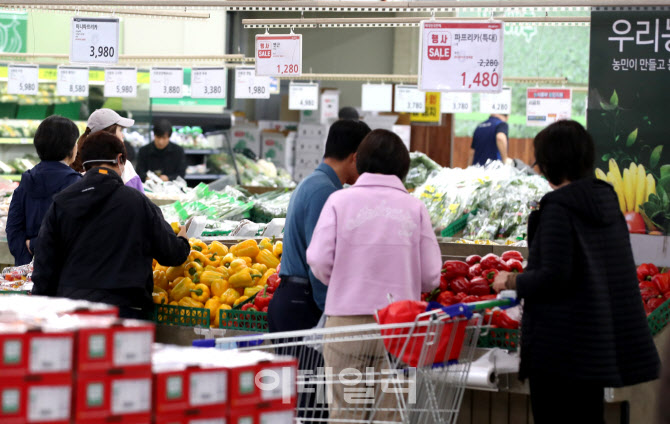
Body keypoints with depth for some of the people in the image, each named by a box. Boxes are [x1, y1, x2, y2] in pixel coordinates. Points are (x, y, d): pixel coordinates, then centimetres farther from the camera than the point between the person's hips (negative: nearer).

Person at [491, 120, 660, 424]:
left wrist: (511, 281, -4)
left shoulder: (557, 207, -16)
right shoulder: (607, 200, 7)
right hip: (601, 339, 8)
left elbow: (553, 277, -21)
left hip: (560, 343, -8)